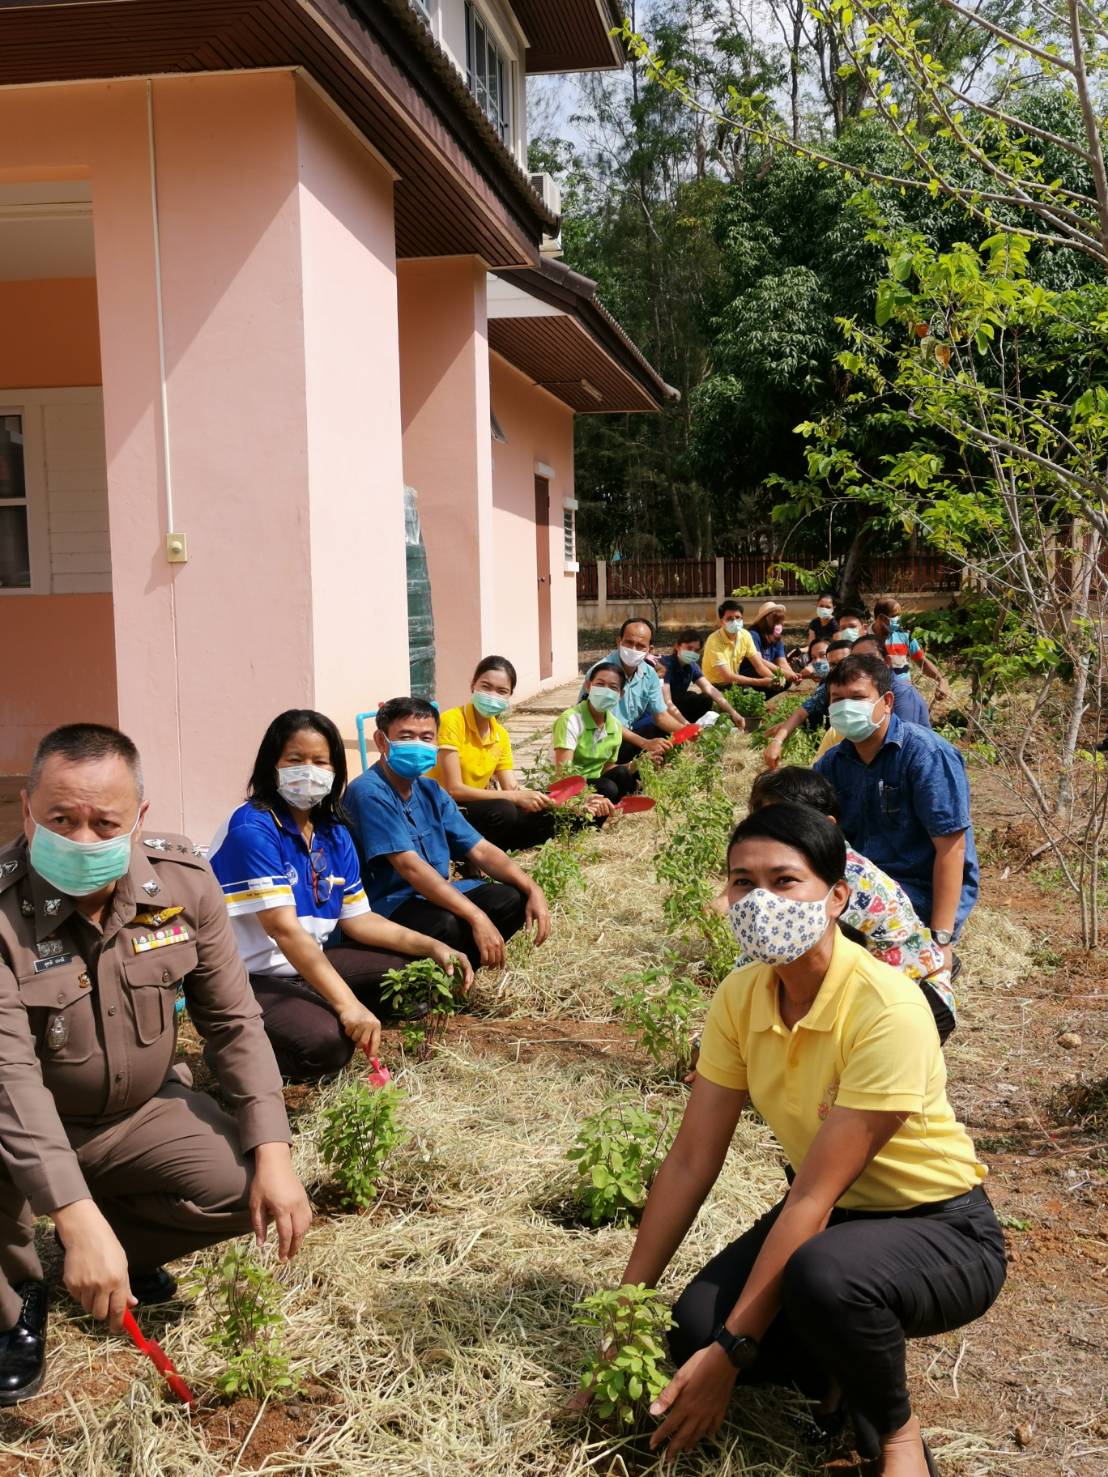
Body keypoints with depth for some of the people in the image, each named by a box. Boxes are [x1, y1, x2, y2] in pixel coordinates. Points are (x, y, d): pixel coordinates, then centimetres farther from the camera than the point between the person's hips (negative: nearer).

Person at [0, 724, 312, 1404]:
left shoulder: (184, 879, -15)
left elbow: (233, 1021, -7)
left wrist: (273, 1152, -16)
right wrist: (77, 1217, -43)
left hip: (145, 1108, 4)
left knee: (249, 1190, -17)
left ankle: (118, 1252, 14)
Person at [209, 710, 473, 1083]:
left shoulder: (334, 834, 5)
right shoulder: (252, 828, -21)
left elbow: (356, 919, 8)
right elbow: (284, 929, -28)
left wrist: (432, 946, -5)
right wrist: (347, 1003, -35)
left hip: (307, 966, 9)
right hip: (247, 979, -8)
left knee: (417, 970, 8)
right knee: (325, 1043, -33)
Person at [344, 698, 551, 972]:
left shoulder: (430, 791, 8)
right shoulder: (370, 793, -18)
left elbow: (480, 850, 7)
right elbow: (410, 866, -27)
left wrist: (532, 889, -9)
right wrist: (476, 917, -34)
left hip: (433, 894, 9)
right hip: (387, 905, -8)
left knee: (513, 899, -5)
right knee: (446, 925, -35)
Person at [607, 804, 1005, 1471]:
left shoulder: (885, 1009, -29)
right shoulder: (740, 997, -8)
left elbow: (812, 1199, -28)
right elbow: (690, 1163, -4)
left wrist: (730, 1355, -24)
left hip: (942, 1232, -5)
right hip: (833, 1215, 6)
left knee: (821, 1274, -37)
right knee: (695, 1327, -18)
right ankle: (846, 1372, 10)